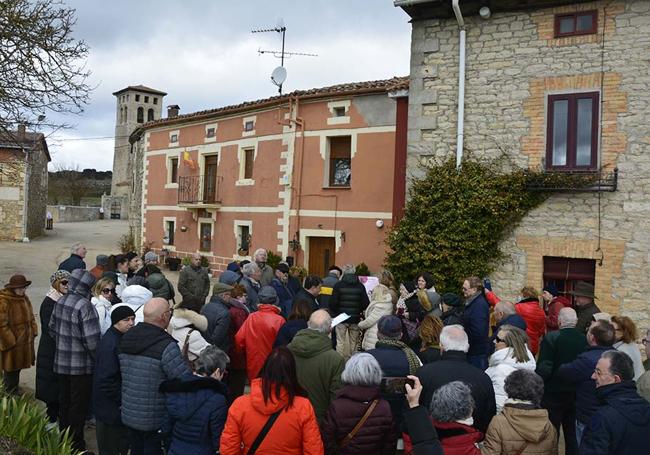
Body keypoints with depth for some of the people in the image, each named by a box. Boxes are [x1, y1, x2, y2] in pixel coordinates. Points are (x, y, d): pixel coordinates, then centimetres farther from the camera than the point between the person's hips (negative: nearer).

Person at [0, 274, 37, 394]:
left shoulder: (24, 298, 7)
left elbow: (30, 317, 17)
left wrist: (33, 332, 8)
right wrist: (10, 342, -19)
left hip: (25, 341, 8)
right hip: (10, 344, -8)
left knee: (18, 367, 20)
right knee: (11, 371, 4)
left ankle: (14, 392, 35)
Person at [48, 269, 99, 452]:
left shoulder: (60, 302, 1)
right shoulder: (84, 306, -23)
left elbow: (52, 329, 13)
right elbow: (91, 340, -24)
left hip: (61, 362, 7)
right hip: (81, 365, -7)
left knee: (64, 402, 20)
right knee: (78, 406, 5)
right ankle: (76, 445, 15)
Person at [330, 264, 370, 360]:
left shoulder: (338, 285, -7)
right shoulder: (360, 286, -1)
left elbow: (333, 303, -11)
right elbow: (366, 304, -4)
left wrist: (334, 313, 7)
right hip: (355, 320, 2)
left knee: (340, 343, 5)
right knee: (354, 344, 13)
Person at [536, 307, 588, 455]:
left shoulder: (550, 338, -17)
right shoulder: (584, 339, -6)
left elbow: (543, 369, -20)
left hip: (553, 394, -4)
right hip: (576, 394, 4)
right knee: (572, 434, 16)